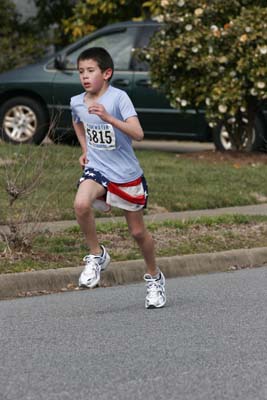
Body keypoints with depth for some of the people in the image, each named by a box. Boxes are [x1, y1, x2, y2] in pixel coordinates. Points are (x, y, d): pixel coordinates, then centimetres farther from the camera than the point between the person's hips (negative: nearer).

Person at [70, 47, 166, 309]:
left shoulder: (118, 98, -17)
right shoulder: (76, 102, -1)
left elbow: (138, 134, -28)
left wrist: (108, 118, -39)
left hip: (126, 174, -3)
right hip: (96, 169, 3)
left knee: (138, 231, 8)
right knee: (81, 204, -30)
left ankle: (154, 277, 33)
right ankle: (97, 255, -8)